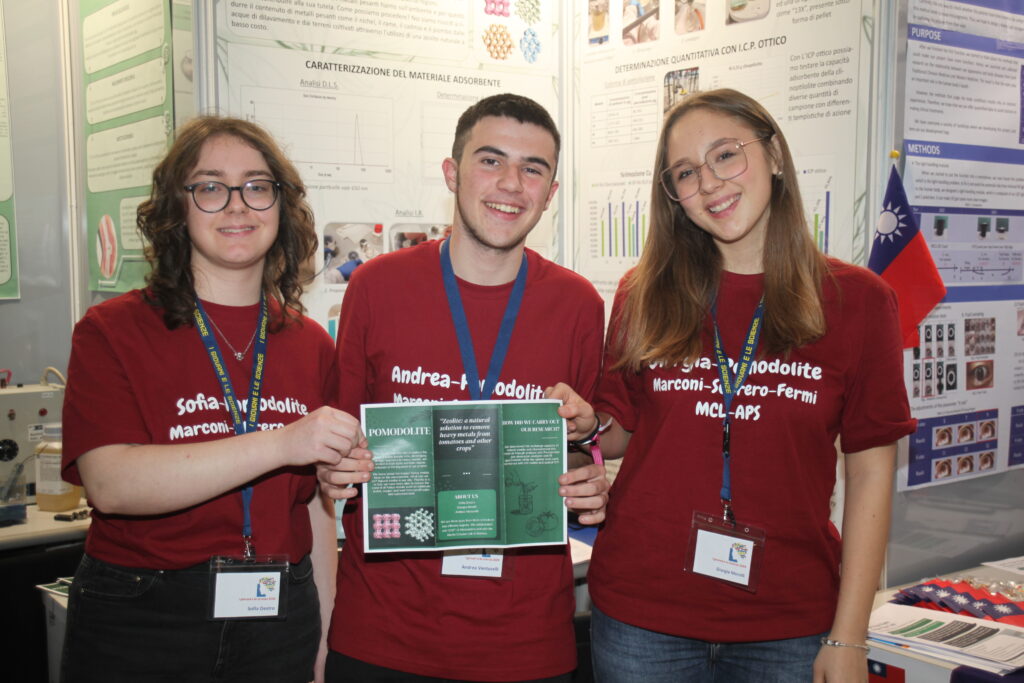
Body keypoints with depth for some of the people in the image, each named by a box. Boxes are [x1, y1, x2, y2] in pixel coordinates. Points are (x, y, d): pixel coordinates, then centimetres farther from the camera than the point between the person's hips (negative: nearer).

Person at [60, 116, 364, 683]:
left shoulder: (310, 345, 5)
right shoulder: (111, 332, -6)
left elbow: (317, 505, 9)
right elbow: (109, 482, -20)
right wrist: (281, 444, -27)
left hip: (279, 620, 3)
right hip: (137, 629, -3)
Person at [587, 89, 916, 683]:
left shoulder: (856, 300, -2)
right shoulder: (644, 295, 1)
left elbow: (872, 472, -2)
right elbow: (621, 432, 7)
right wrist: (588, 427, -16)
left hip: (787, 624, 0)